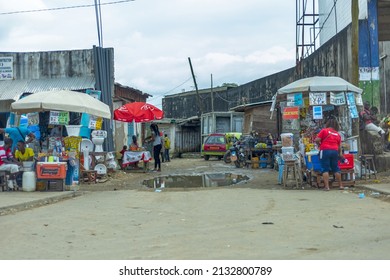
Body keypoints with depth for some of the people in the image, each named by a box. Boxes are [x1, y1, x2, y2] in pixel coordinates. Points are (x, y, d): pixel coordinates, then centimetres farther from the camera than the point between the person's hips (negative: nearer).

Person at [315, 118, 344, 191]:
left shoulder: (324, 130, 1)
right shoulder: (338, 134, 14)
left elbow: (317, 140, -6)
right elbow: (339, 146, 15)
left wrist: (320, 145, 13)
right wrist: (340, 153, 27)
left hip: (325, 150, -4)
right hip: (335, 151, 4)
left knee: (325, 169, -1)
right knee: (336, 169, 13)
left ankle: (326, 186, -6)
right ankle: (340, 185, 16)